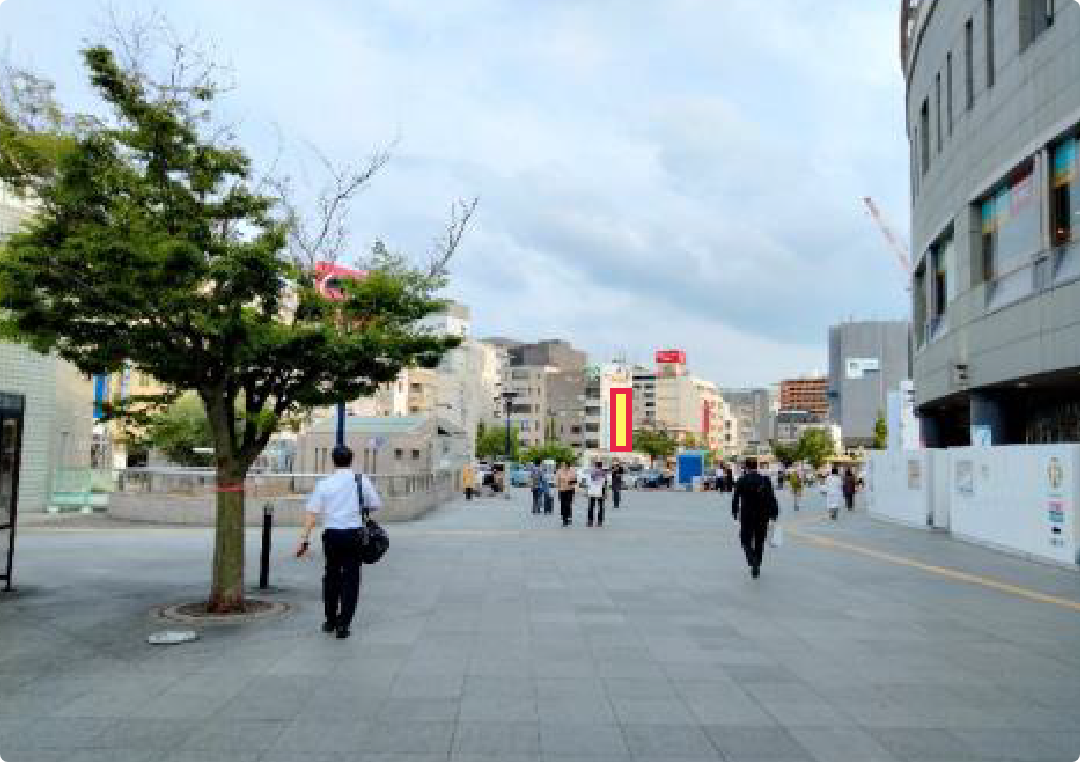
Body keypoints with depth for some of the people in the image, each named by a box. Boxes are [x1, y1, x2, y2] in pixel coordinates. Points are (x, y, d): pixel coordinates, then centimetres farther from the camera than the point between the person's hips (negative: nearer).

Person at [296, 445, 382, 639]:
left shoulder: (324, 484, 0)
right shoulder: (361, 480, -1)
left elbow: (311, 513, -5)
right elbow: (376, 505, 4)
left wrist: (303, 540, -6)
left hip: (332, 534, 1)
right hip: (354, 534, -1)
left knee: (331, 576, 17)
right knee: (350, 579, 4)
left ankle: (331, 621, 28)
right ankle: (343, 623, 1)